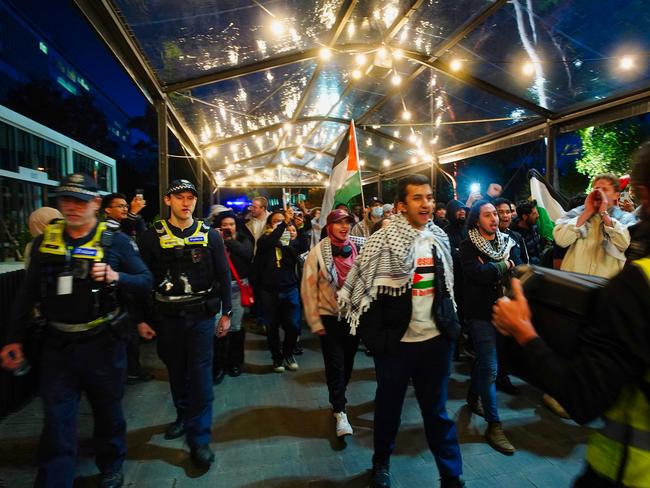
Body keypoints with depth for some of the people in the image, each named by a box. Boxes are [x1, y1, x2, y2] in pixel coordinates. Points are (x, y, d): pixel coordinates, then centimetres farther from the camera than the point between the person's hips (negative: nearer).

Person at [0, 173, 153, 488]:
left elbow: (146, 282, -6)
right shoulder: (44, 242, 2)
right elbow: (27, 294, 8)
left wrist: (116, 277, -25)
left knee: (108, 411, 17)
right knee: (56, 423, 6)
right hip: (57, 345, 2)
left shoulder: (115, 241, -7)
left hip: (103, 343, -1)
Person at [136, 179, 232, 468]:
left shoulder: (210, 236, 1)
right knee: (176, 372, 16)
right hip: (166, 317, 1)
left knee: (200, 376, -1)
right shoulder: (153, 236, 0)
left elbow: (223, 276, 3)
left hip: (201, 316, -1)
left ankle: (199, 439, 9)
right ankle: (184, 416, 39)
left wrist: (226, 313, 1)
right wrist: (142, 319, 0)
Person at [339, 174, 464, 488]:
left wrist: (450, 324, 15)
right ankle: (381, 463, 39)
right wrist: (370, 331, -9)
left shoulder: (439, 238, 5)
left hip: (435, 338, 4)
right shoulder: (384, 240, -13)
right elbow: (359, 284, -11)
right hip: (396, 340, -3)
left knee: (437, 409, 16)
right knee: (389, 405, 16)